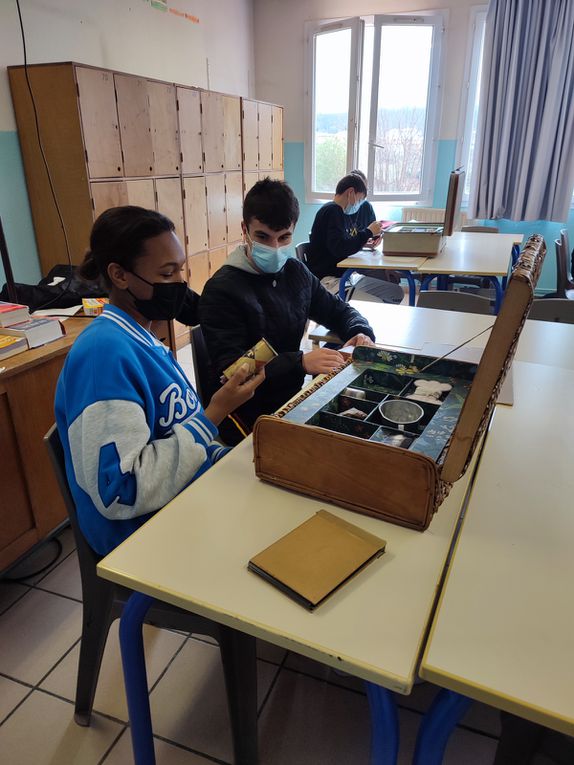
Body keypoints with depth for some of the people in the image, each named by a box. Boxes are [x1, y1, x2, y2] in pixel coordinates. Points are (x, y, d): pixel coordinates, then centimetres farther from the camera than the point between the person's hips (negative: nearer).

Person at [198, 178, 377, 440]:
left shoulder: (295, 271, 7)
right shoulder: (221, 290, -14)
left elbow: (337, 309, 20)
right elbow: (231, 372, -22)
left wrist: (360, 332, -3)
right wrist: (301, 362, -33)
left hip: (294, 394, 7)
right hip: (252, 414, -7)